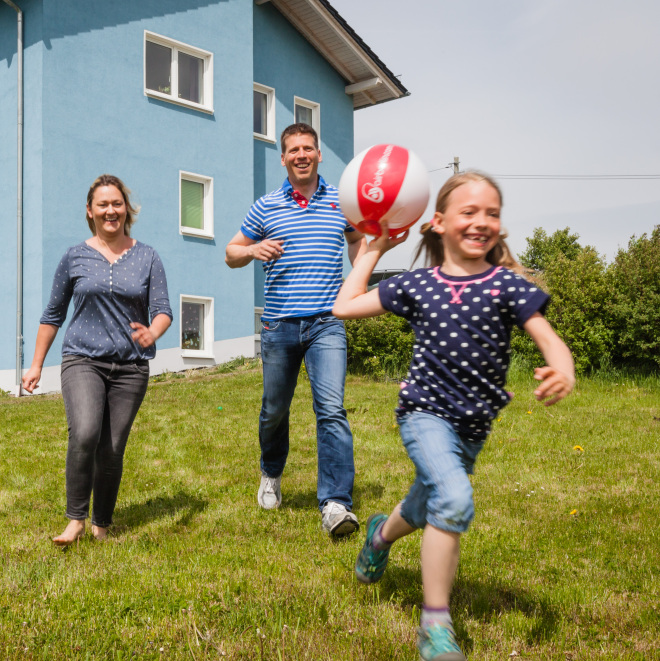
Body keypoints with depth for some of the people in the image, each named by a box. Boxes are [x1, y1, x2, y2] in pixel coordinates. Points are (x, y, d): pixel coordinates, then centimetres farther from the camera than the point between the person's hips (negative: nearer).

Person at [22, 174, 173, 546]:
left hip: (131, 366, 1)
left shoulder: (147, 258, 6)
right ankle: (76, 519, -8)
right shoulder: (75, 258, 6)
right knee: (84, 434, -23)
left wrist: (153, 332, -25)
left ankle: (102, 525, 20)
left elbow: (163, 309, -2)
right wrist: (37, 365, 13)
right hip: (83, 360, -1)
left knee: (112, 450, 1)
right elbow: (53, 315, 13)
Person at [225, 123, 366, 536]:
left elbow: (357, 239, 26)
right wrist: (254, 250, -10)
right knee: (275, 410, 14)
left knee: (332, 409, -15)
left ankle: (336, 504, -16)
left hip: (326, 324, -1)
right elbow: (231, 254, 12)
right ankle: (272, 475, 41)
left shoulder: (340, 201, 7)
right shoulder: (266, 207, 5)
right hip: (279, 325, 1)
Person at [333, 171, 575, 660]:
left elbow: (550, 340, -13)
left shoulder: (506, 285, -7)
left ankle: (382, 533, 58)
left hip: (474, 424, 3)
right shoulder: (417, 285, -3)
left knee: (429, 510, 22)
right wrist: (374, 250, 8)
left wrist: (563, 372, -36)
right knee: (454, 499, -28)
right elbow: (344, 308, 4)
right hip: (426, 412, -2)